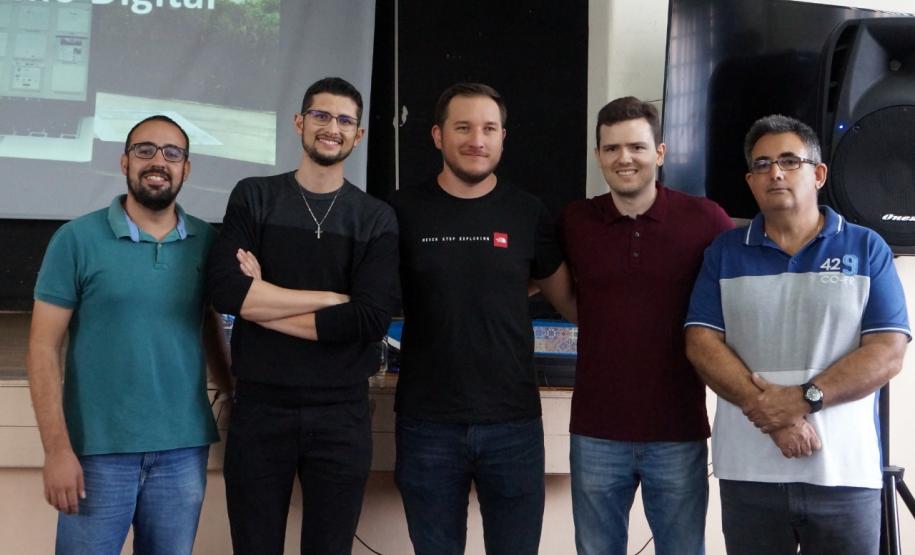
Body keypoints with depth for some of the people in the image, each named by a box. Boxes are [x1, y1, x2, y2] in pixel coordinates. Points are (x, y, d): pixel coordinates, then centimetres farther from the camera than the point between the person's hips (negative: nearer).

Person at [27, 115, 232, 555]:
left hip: (185, 448, 3)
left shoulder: (206, 241, 4)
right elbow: (43, 347, -6)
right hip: (99, 449, -3)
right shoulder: (77, 239, -5)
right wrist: (57, 448, -12)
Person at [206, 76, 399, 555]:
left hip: (341, 414, 0)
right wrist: (333, 299, -13)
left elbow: (369, 321, -12)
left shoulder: (376, 219, 2)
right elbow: (225, 289, -13)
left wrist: (264, 303, -11)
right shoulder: (253, 198, 3)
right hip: (259, 406, 0)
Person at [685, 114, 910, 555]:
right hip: (748, 472, 1)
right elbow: (702, 344, -1)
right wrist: (773, 414, -14)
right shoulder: (724, 253, 8)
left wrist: (804, 399, -17)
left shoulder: (866, 249, 4)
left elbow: (886, 353, -5)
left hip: (845, 473, -1)